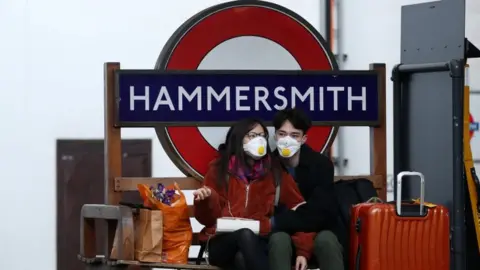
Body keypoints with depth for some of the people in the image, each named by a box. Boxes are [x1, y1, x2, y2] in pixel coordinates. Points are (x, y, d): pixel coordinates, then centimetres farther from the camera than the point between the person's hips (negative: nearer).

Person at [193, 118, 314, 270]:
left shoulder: (275, 171, 10)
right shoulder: (219, 169, 8)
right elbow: (209, 218, 7)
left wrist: (303, 250, -8)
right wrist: (206, 200, -16)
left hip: (259, 243, 0)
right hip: (222, 244, 0)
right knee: (245, 235, -37)